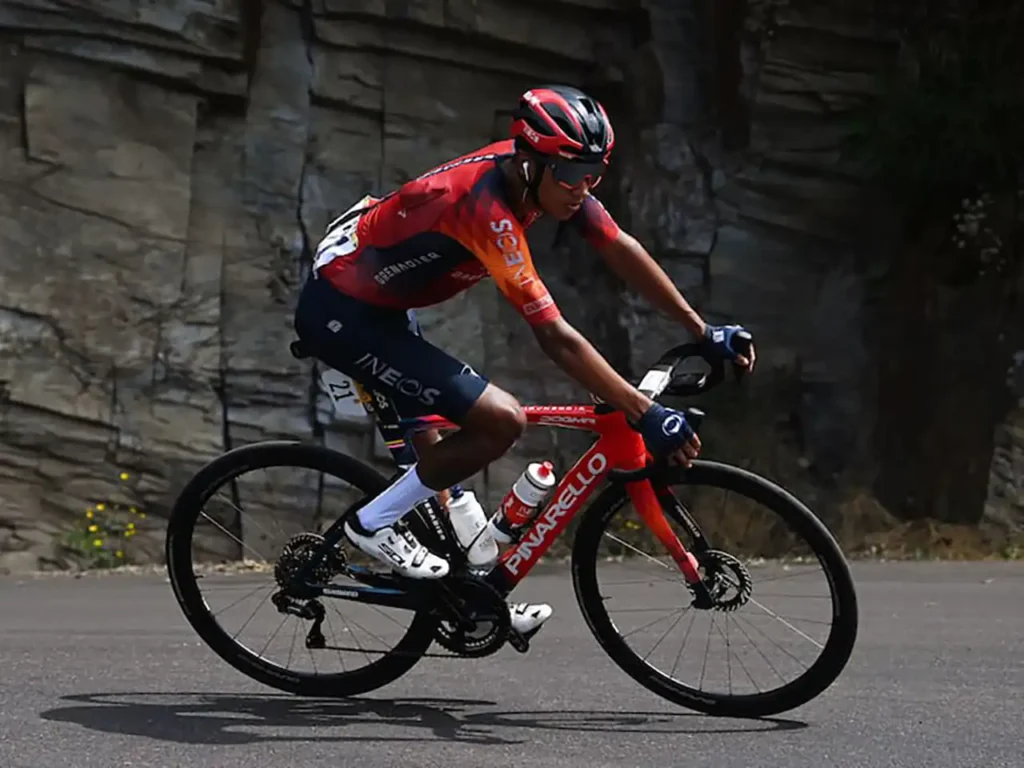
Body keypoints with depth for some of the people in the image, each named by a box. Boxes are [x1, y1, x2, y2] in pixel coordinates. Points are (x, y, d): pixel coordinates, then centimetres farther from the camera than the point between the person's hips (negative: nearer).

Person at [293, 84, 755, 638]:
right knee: (501, 421, -15)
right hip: (341, 314, -10)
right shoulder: (488, 208, -33)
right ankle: (375, 524, -2)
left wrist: (703, 332, 0)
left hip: (375, 297, 10)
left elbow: (623, 251, 0)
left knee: (430, 447, 19)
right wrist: (646, 416, -33)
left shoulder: (543, 172, -8)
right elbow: (555, 338, -34)